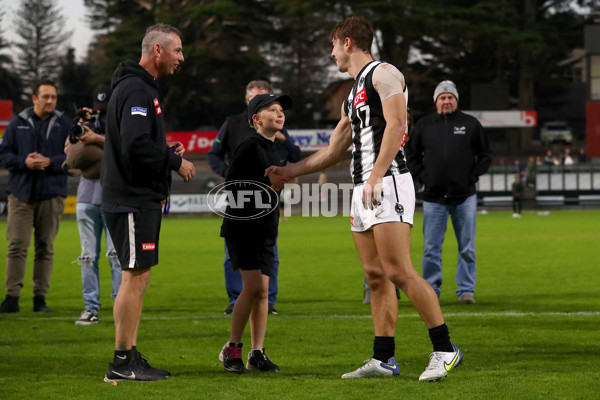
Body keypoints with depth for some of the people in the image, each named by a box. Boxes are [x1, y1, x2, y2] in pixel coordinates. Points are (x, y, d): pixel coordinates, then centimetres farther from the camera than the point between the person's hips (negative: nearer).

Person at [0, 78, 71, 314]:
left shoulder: (64, 125, 6)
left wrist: (50, 162, -13)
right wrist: (24, 162, -11)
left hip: (51, 195, 1)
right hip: (21, 194, 0)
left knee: (45, 247, 3)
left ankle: (40, 298, 9)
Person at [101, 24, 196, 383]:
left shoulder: (143, 87, 19)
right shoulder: (136, 89, -15)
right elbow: (136, 146, -25)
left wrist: (167, 151, 8)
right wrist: (175, 161, -14)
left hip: (141, 198, 11)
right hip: (133, 199, -11)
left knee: (138, 278, 12)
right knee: (135, 277, -8)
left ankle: (130, 358, 16)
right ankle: (123, 363, -5)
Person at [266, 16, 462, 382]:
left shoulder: (383, 74, -3)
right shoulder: (353, 95, 25)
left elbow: (395, 125, -16)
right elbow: (334, 150, 33)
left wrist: (375, 177, -24)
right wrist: (291, 170, 35)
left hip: (388, 183, -9)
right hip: (363, 190, 9)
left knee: (399, 271, -16)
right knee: (375, 276, 6)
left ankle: (445, 350, -13)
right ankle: (384, 359, 7)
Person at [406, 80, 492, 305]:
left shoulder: (470, 124, 5)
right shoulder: (424, 126, 7)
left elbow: (485, 156, 10)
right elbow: (411, 155, 14)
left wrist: (473, 177, -1)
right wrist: (422, 177, 2)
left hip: (464, 197, 0)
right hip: (434, 198, 0)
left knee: (467, 247, 2)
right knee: (431, 248, 0)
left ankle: (466, 290, 10)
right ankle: (431, 290, 9)